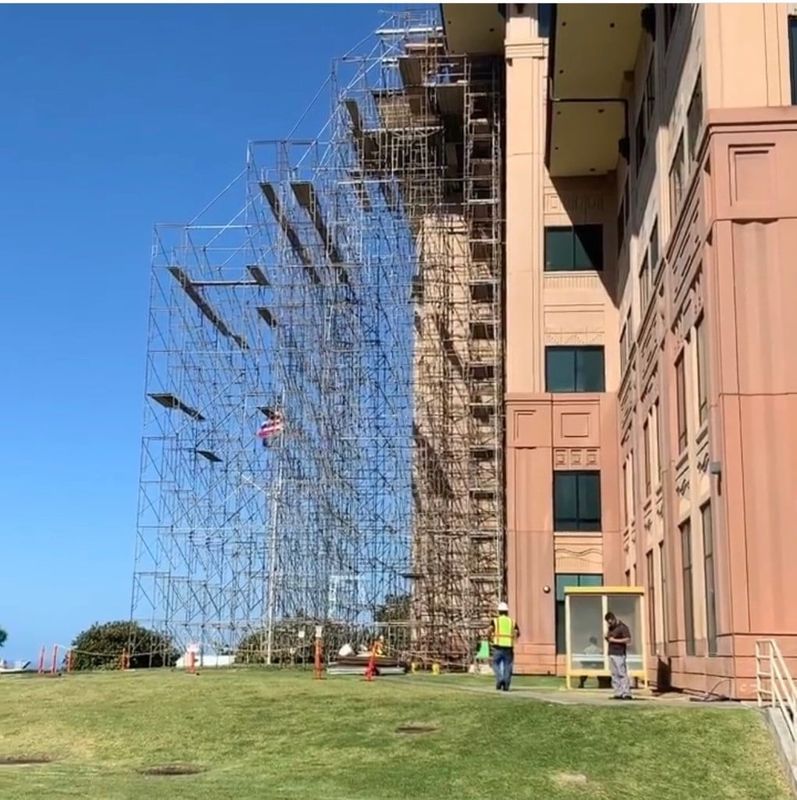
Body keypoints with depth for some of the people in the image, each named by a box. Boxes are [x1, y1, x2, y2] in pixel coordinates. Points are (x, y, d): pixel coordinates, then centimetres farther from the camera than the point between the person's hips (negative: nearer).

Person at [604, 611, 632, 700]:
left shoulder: (622, 627, -8)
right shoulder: (611, 627, 16)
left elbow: (628, 640, -14)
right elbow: (607, 638, 22)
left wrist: (615, 640, -14)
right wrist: (608, 630, 3)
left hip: (619, 654, -8)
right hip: (611, 653, 8)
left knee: (622, 674, -10)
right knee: (615, 675, 5)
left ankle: (627, 694, -11)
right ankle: (618, 693, 6)